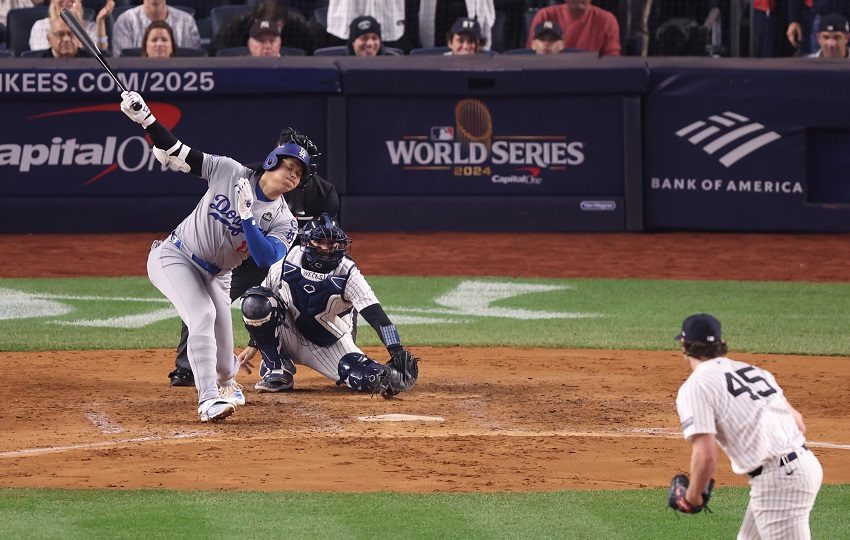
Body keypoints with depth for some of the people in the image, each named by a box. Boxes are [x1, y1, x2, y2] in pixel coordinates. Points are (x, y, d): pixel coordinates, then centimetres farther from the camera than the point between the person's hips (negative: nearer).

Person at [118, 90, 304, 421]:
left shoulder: (284, 222, -9)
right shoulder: (231, 172, -13)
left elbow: (266, 259, -27)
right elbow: (177, 155, -12)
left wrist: (247, 216, -35)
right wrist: (145, 119, -23)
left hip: (215, 276, 4)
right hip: (173, 258, -4)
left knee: (222, 341, 5)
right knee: (203, 316, -27)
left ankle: (226, 382, 43)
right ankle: (208, 400, -32)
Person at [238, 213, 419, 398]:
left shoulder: (348, 275, -19)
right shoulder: (286, 267, -13)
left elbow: (376, 316, -29)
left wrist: (397, 350, -42)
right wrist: (253, 347, 3)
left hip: (331, 346, -3)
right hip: (290, 339, 3)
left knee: (371, 379, -32)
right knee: (254, 302, -25)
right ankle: (277, 370, -13)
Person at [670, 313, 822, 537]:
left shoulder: (695, 387, -5)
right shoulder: (752, 370, 18)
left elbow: (705, 456, -14)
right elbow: (798, 423, 17)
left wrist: (692, 498, 2)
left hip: (775, 480, -9)